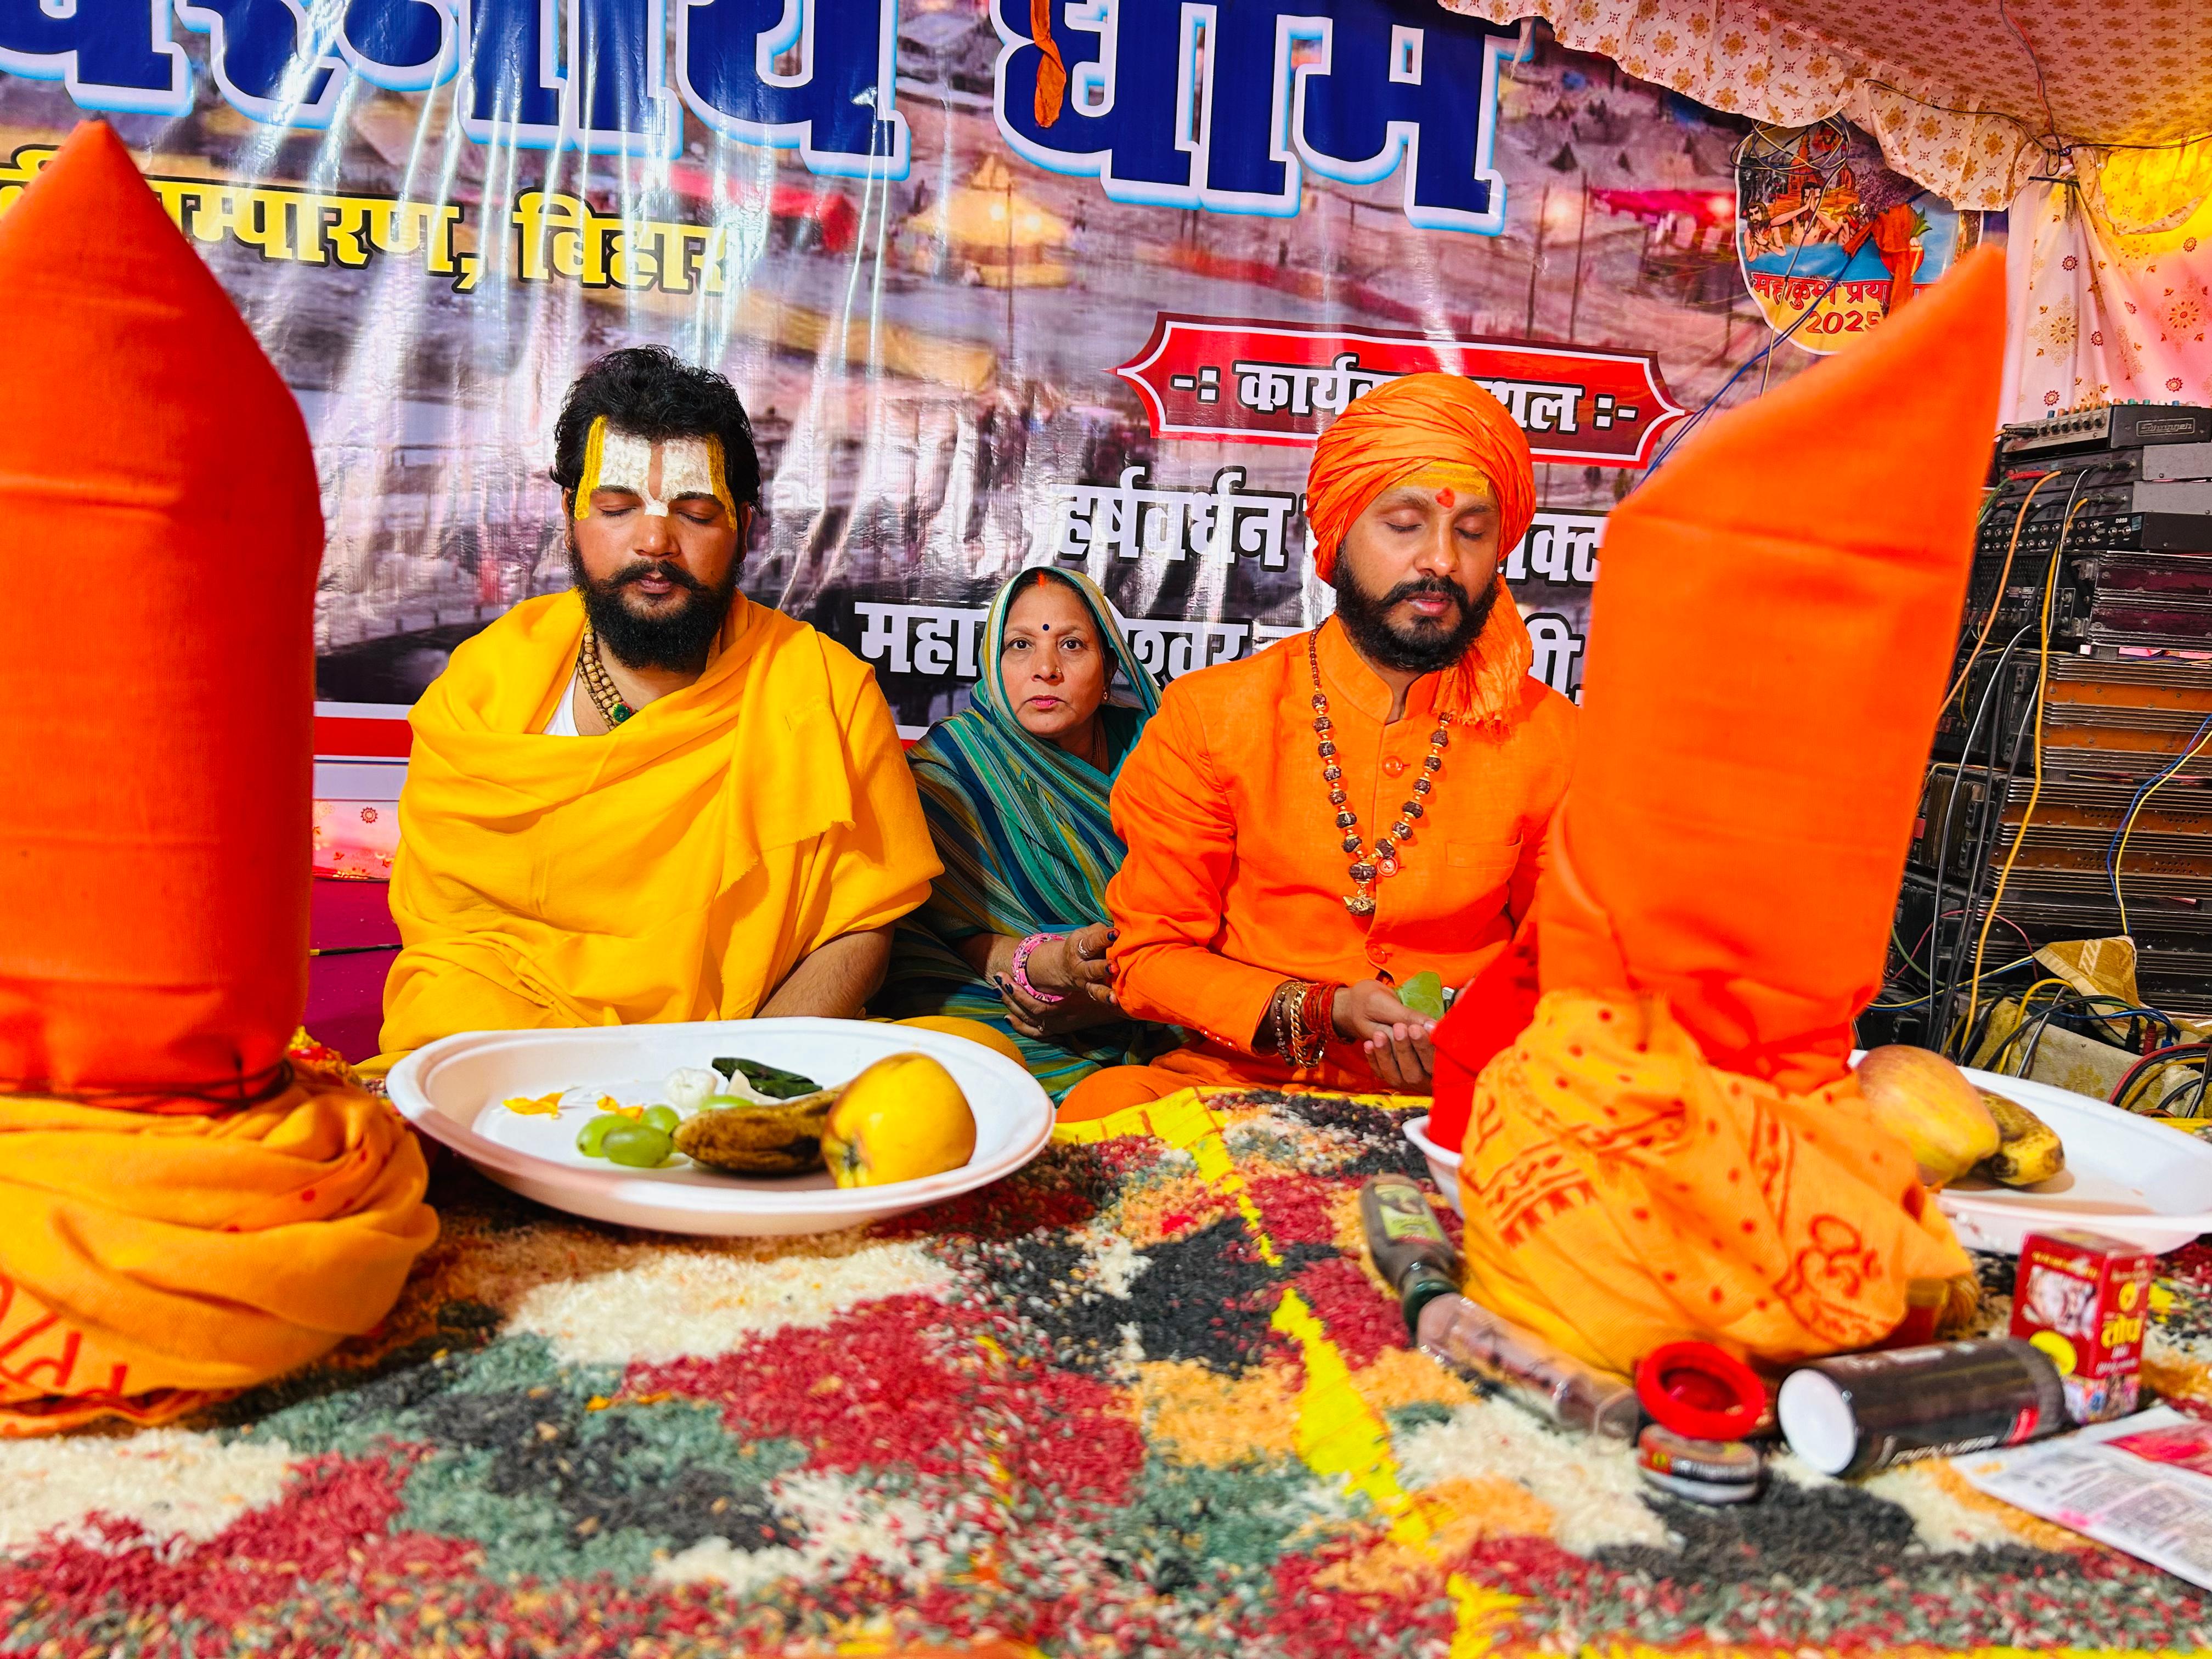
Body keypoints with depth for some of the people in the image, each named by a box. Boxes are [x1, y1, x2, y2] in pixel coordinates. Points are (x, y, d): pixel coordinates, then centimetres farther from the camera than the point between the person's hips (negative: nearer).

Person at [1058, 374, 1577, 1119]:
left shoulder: (1548, 736, 2)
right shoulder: (1210, 716, -1)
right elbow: (1151, 953, 2)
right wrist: (1325, 1012, -14)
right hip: (1239, 1079, 0)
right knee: (1102, 1109, -31)